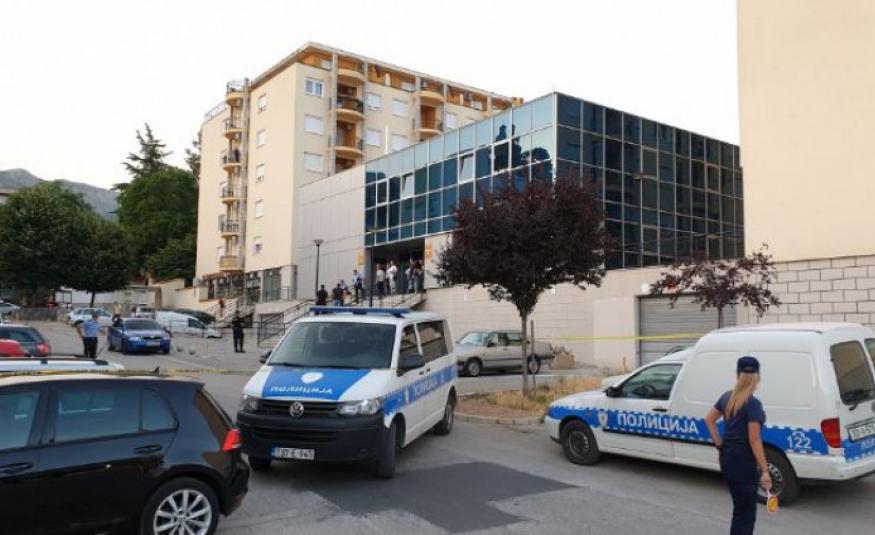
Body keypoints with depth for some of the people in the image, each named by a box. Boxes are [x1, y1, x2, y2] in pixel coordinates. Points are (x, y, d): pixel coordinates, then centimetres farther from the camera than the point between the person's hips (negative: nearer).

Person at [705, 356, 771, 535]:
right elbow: (754, 440, -20)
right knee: (745, 513, 1)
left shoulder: (727, 397, 6)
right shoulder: (753, 403, -17)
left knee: (740, 508, 21)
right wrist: (765, 470, -17)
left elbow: (709, 419, 16)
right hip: (743, 460, -8)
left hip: (727, 457, 8)